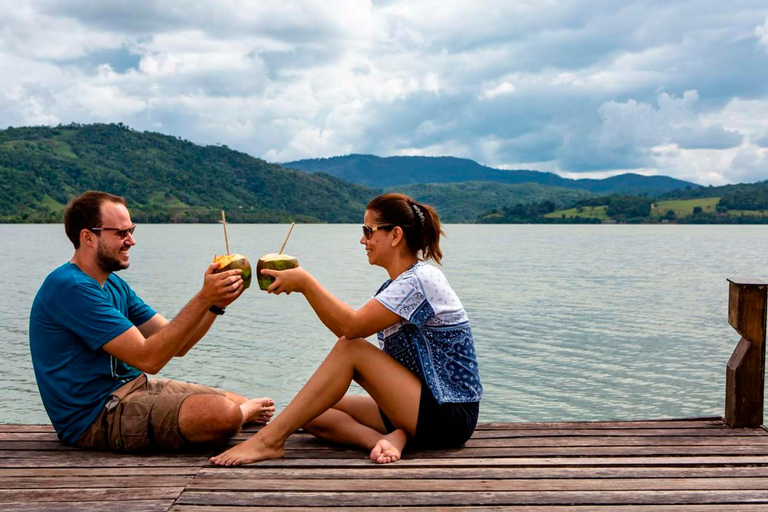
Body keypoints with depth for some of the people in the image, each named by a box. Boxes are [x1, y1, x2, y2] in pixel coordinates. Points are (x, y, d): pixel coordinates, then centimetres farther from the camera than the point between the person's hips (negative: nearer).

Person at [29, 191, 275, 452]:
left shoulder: (113, 284, 12)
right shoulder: (69, 287, -18)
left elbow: (176, 345, 7)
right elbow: (148, 358, -23)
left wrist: (215, 304, -9)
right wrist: (203, 298, -22)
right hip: (96, 417, -9)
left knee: (238, 401, 1)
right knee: (224, 414, -22)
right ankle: (244, 411, 6)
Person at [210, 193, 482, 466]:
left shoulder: (419, 280, -16)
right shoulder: (397, 285, 13)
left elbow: (352, 327, -24)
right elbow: (346, 330, 9)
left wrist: (305, 282, -17)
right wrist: (304, 286, 2)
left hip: (451, 416, -9)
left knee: (350, 350, -21)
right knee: (312, 414, 0)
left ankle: (269, 439, -19)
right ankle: (389, 439, -21)